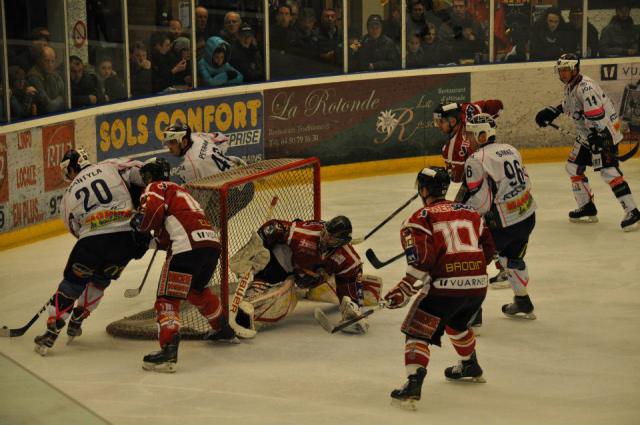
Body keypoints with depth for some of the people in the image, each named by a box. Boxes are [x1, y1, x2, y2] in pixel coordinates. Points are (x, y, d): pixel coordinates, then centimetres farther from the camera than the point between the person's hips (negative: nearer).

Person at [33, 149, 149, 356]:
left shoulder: (69, 195, 17)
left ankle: (51, 333, 11)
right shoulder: (112, 167, 12)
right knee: (99, 280, 26)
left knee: (71, 284, 15)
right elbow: (140, 174, 2)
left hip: (92, 240, -1)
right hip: (127, 237, 1)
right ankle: (75, 323, 32)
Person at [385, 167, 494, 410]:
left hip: (446, 286, -6)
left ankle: (413, 385, -15)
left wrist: (405, 289, -9)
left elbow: (423, 258, -13)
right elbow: (488, 249, 18)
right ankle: (470, 367, 50)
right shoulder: (470, 212, 17)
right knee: (456, 324, 33)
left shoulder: (421, 218, -1)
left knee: (417, 332, 1)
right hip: (478, 285, 6)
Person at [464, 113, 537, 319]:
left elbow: (480, 202, -18)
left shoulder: (475, 161, -14)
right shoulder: (510, 149, 10)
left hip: (502, 224, -8)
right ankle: (523, 304, 41)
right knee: (512, 256, 28)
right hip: (528, 217, 8)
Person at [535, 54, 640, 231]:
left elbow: (596, 117, -31)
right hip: (588, 133, 11)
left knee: (608, 171, -19)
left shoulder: (585, 87, -24)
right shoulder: (569, 85, 7)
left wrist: (597, 139, -34)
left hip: (604, 131, -11)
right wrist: (552, 112, 20)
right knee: (574, 167, 13)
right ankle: (587, 208, 25)